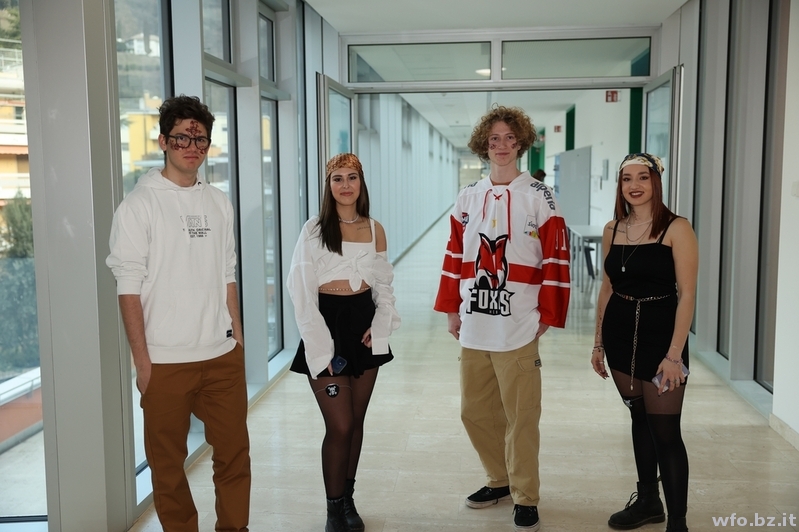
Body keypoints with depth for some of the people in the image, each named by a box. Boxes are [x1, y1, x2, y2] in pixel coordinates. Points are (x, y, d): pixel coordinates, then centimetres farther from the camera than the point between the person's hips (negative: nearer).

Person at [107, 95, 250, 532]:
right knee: (168, 462, 8)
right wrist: (142, 361, -10)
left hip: (223, 356, 4)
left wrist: (238, 337, 10)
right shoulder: (140, 204, -5)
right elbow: (129, 288, -7)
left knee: (234, 453, 11)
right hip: (166, 361, -4)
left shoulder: (218, 202, 9)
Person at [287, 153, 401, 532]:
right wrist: (321, 349, -14)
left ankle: (348, 500, 28)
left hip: (365, 327, 4)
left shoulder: (375, 230, 5)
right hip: (328, 326, -4)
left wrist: (380, 325, -5)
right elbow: (302, 292, -9)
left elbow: (384, 285, 12)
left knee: (356, 421, 12)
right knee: (339, 426, -4)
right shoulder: (314, 230, -7)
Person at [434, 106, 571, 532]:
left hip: (518, 330, -4)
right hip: (473, 328, 5)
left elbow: (556, 260, -4)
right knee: (475, 411, 13)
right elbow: (455, 256, 13)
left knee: (520, 416, 2)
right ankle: (500, 480, 35)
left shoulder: (539, 198, -3)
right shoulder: (468, 199, 9)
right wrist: (451, 310, 11)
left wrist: (547, 316, -6)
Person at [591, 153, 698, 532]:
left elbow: (687, 294, -12)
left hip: (660, 333, -5)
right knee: (639, 418, 17)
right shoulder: (612, 230, 7)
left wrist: (675, 353, -17)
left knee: (665, 430, -3)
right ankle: (647, 500, 33)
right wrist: (599, 342, 12)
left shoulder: (676, 229, -9)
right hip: (620, 333, 5)